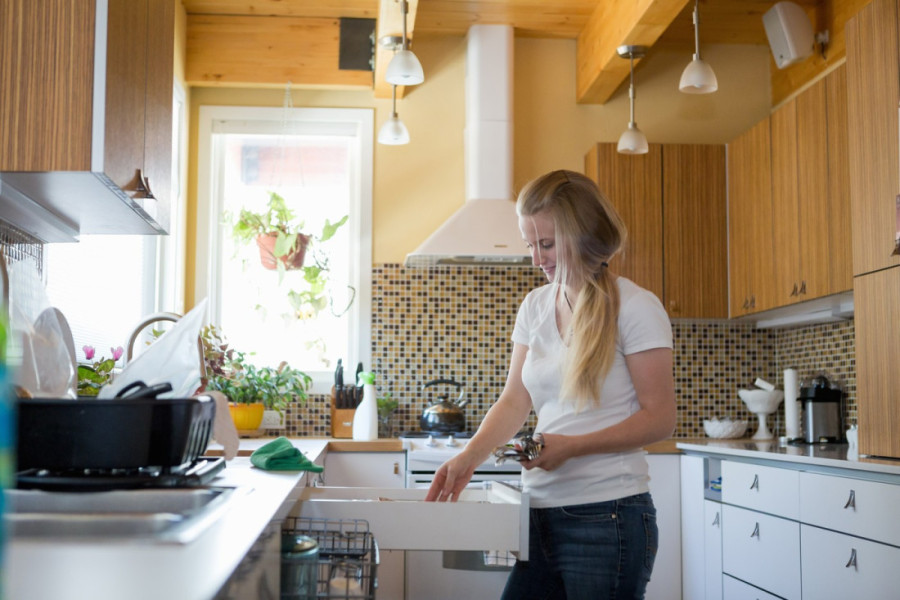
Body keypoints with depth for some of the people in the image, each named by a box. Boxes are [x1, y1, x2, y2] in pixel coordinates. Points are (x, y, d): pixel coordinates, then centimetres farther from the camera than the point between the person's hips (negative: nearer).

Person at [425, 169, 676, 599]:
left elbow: (660, 419, -9)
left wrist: (572, 446, -19)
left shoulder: (635, 308, -7)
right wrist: (469, 457, -7)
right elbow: (515, 401, 9)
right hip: (540, 512, 6)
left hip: (606, 516, -5)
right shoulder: (535, 306, 11)